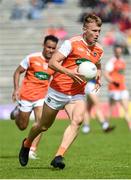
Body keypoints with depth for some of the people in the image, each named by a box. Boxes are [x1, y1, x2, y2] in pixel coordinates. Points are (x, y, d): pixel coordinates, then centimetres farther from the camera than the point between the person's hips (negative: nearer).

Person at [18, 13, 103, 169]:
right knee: (44, 125, 10)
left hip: (78, 94, 4)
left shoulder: (98, 50, 6)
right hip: (58, 90, -4)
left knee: (77, 121, -25)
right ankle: (27, 144, 41)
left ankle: (59, 156, -29)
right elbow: (52, 62, -18)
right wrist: (70, 72, -33)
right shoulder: (72, 43, -14)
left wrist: (98, 78, 7)